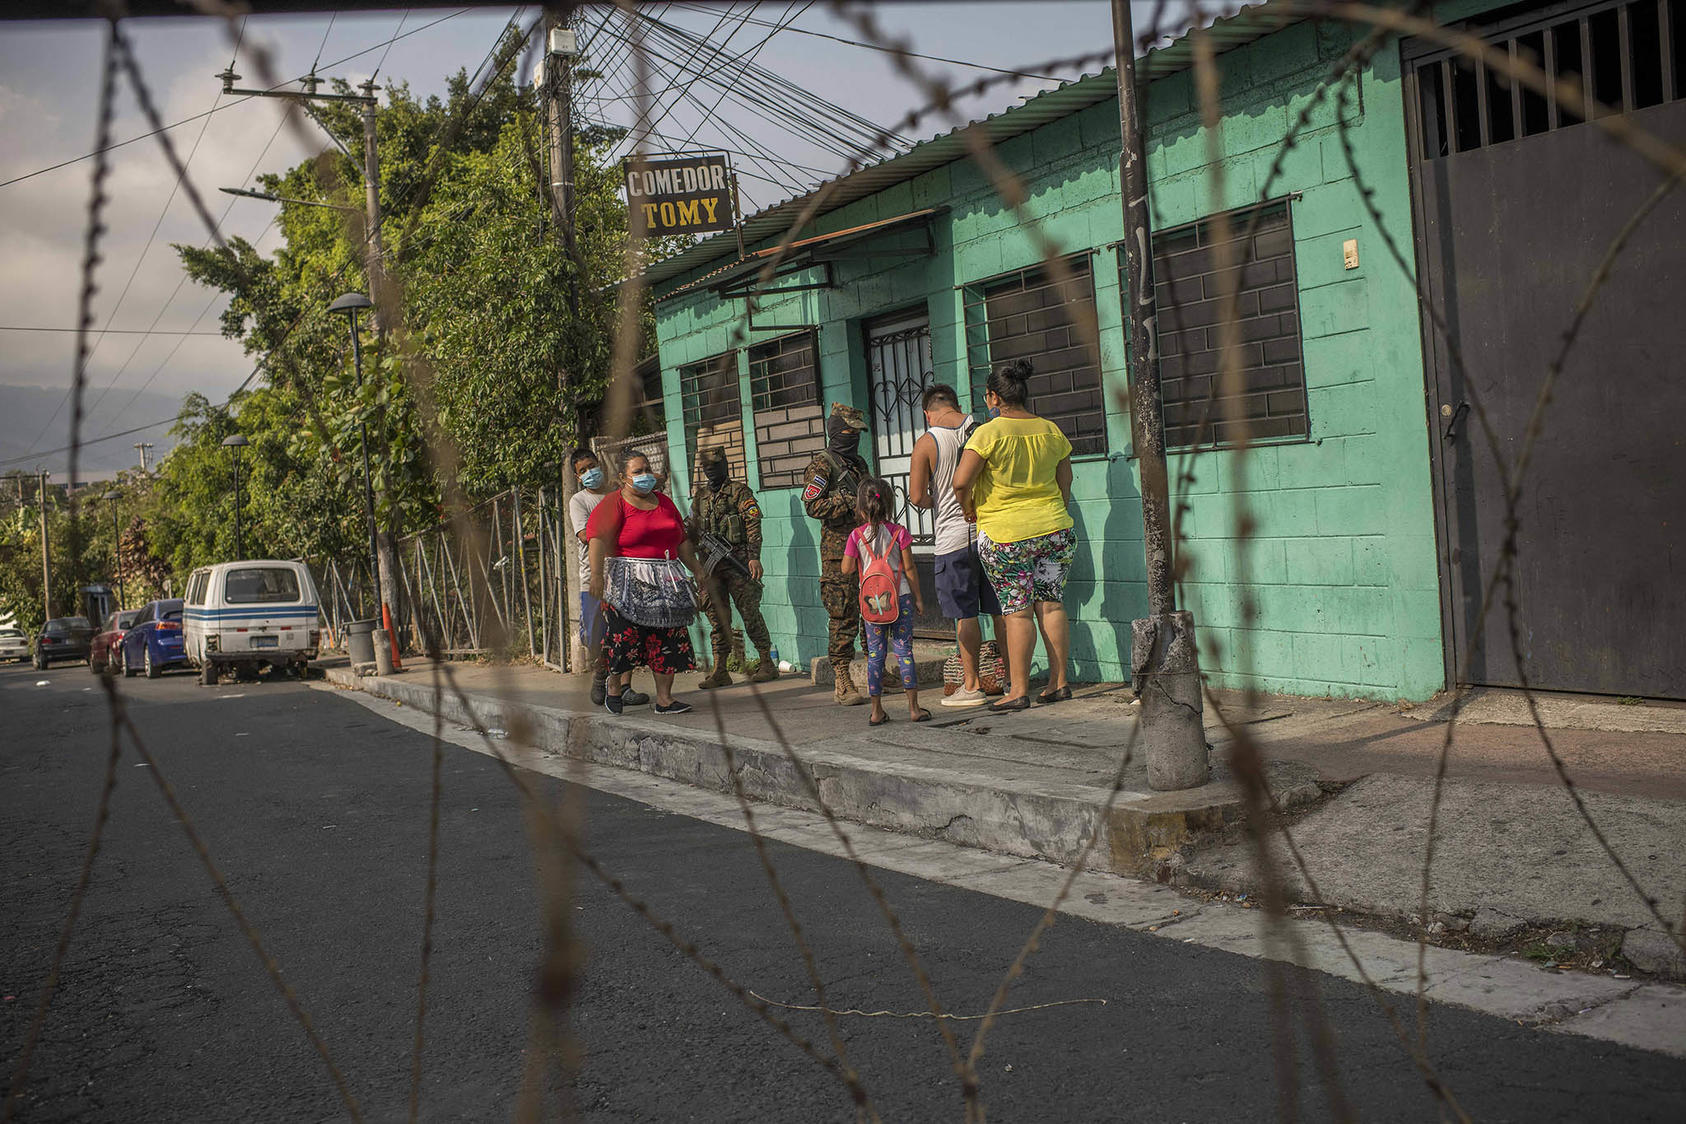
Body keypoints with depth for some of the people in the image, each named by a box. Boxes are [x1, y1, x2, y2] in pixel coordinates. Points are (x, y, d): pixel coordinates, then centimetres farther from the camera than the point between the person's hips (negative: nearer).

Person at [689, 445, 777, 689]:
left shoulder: (739, 491, -2)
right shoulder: (700, 497, 17)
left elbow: (753, 524, -9)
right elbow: (692, 532, 22)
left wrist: (754, 557, -17)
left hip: (737, 561, -6)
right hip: (710, 564, 6)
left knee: (750, 613, -5)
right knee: (717, 616, 5)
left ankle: (767, 665, 3)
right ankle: (719, 671, 7)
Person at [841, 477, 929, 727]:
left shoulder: (857, 535, -4)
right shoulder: (899, 532, -5)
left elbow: (847, 569, 0)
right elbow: (909, 568, -3)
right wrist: (918, 597, 6)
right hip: (900, 598, -1)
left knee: (875, 654, 7)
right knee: (904, 651, 2)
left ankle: (876, 711, 10)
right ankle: (914, 708, 2)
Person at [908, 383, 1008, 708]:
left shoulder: (926, 443, -6)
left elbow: (917, 497, -9)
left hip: (954, 536, -4)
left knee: (965, 614, 2)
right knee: (1000, 611, 10)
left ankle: (971, 686, 6)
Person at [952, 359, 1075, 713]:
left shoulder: (988, 434, -12)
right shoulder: (1051, 431, 6)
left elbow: (961, 482, -17)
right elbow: (1065, 481, 15)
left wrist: (969, 511, 1)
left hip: (1005, 536, -5)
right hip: (1054, 529, 5)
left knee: (1017, 612, -2)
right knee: (1051, 605, 10)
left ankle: (1019, 690, 2)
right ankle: (1059, 682, 14)